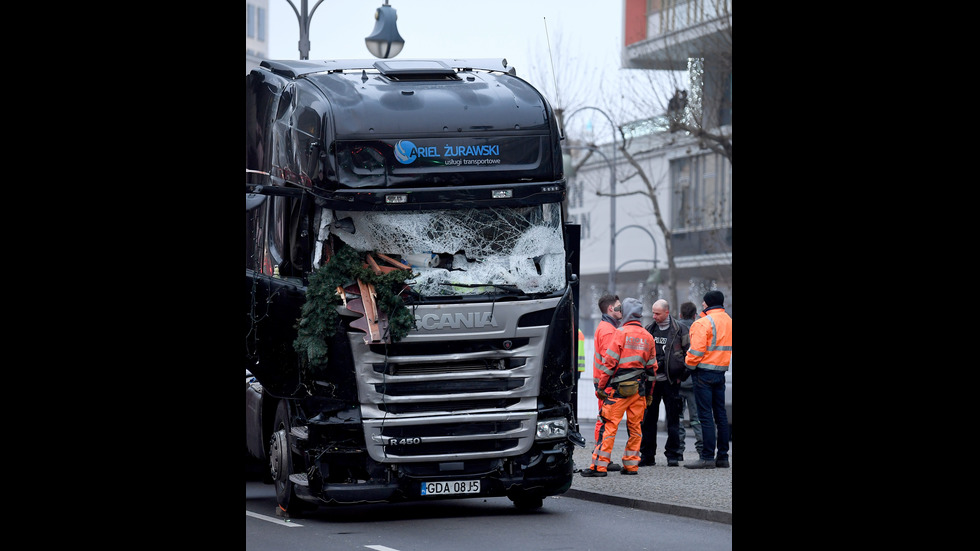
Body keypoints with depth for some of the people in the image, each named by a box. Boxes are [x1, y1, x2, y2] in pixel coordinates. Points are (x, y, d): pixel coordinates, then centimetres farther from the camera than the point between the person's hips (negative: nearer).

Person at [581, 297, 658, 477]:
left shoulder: (621, 333, -7)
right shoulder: (648, 337, 11)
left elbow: (610, 361, -10)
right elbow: (652, 366, 16)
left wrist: (601, 387, -6)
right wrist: (649, 392, 23)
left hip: (619, 388, -6)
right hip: (639, 388, 6)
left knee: (609, 426, -6)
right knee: (635, 427, 11)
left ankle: (599, 466, -9)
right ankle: (631, 465, 13)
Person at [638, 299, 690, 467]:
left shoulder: (679, 330, -1)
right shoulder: (648, 330, 10)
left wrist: (682, 376, -4)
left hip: (671, 380, -3)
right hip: (651, 380, 3)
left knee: (673, 418, 1)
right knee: (648, 418, 3)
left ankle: (673, 455, 7)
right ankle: (647, 455, 9)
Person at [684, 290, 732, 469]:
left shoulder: (704, 323, -14)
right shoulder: (728, 321, 11)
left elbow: (697, 350, -18)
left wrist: (690, 364, -2)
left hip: (704, 372, -8)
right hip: (721, 371, 8)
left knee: (706, 416, -7)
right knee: (720, 414, 11)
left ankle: (707, 458, -9)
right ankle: (723, 456, 14)